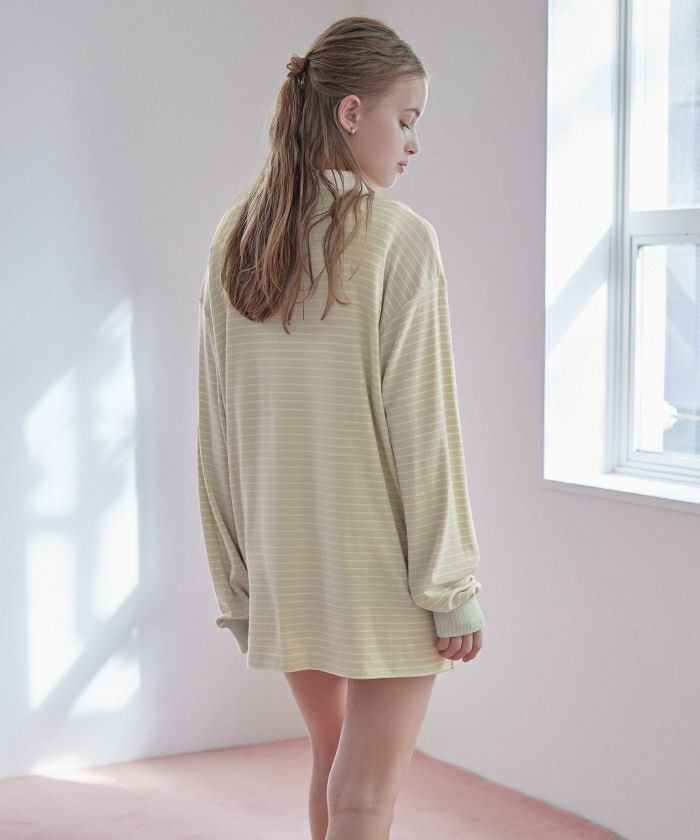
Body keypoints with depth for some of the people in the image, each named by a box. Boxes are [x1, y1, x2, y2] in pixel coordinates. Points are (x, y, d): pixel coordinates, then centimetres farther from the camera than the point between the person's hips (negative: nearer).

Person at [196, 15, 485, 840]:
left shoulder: (233, 242, 3)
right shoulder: (398, 238, -13)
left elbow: (216, 424, 5)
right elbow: (420, 425, -15)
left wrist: (234, 576, 12)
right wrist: (453, 587, -8)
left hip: (284, 559, 6)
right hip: (384, 564, -6)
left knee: (332, 764, 22)